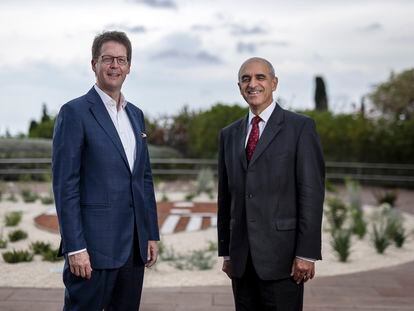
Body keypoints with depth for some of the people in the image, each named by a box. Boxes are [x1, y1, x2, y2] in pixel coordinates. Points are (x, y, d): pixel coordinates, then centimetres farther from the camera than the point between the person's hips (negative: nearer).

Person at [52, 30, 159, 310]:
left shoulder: (136, 114, 14)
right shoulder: (75, 112, -7)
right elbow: (65, 185, -11)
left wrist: (152, 234, 12)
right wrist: (75, 248, -15)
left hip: (134, 245, 6)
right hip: (94, 245, -6)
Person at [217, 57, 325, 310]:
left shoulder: (301, 127, -3)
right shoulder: (229, 135, 12)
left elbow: (312, 192, -8)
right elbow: (225, 196, 13)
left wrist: (306, 253, -12)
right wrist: (226, 251, 11)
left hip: (282, 256, -4)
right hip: (242, 259, 4)